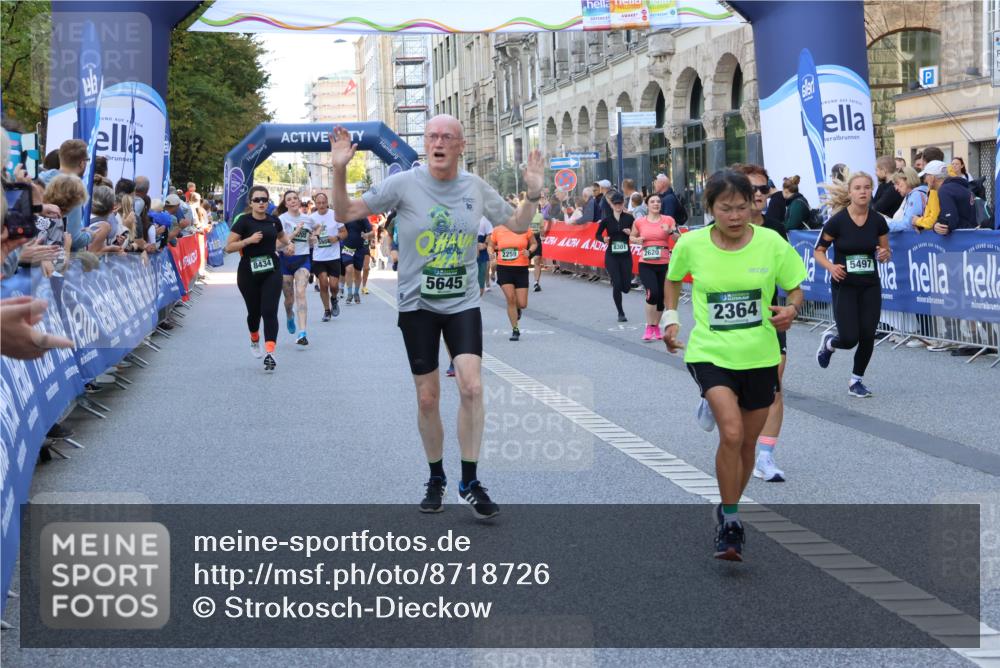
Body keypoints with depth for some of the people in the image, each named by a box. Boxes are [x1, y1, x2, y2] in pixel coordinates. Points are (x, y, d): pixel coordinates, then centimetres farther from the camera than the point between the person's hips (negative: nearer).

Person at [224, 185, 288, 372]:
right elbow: (228, 247, -10)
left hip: (271, 272, 2)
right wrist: (249, 240, -21)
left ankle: (269, 353, -18)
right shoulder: (243, 221, -7)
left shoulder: (274, 221, 5)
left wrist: (287, 243, 8)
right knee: (254, 311, 12)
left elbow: (282, 237, 28)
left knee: (269, 311, -11)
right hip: (248, 273, -2)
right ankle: (254, 340, 43)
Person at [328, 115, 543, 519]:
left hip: (463, 304, 1)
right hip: (417, 305, -1)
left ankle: (470, 483, -3)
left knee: (472, 387, -15)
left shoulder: (476, 188, 1)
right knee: (427, 398, 5)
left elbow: (517, 224, 13)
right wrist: (339, 170, -21)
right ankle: (436, 480, 25)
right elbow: (346, 213, -7)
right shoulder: (404, 184, -8)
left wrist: (533, 193, -4)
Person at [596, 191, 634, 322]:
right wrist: (604, 239, -11)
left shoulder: (629, 218, 0)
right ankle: (620, 313, 7)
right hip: (611, 256, -1)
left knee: (626, 287, -1)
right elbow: (597, 235, 9)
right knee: (617, 285, -9)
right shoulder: (606, 220, -1)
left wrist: (630, 233, -14)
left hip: (626, 255, 1)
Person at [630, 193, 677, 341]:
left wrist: (671, 231, -17)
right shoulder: (639, 222, 2)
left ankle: (656, 327, 29)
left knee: (661, 296, 8)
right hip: (646, 264, -2)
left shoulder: (668, 220, 1)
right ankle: (649, 327, -5)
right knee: (652, 293, -20)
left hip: (664, 264, 2)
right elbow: (632, 237, 19)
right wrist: (637, 240, -3)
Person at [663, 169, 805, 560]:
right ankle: (729, 522, -8)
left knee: (747, 443, 14)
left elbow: (795, 289, 3)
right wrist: (670, 318, 5)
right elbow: (673, 278, 14)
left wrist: (790, 310, -18)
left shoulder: (771, 243, -8)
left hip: (760, 356, 2)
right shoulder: (691, 245, -7)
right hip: (710, 353, -2)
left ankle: (729, 511, 38)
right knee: (731, 433, -22)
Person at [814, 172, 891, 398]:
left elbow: (886, 251, 10)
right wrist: (831, 267, -21)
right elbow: (818, 250, -3)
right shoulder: (837, 221, -12)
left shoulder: (878, 221, -2)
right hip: (844, 286, -3)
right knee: (849, 339, -11)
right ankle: (828, 341, 26)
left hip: (870, 286, 3)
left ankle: (856, 381, 20)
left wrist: (885, 255, -13)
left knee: (868, 337, -2)